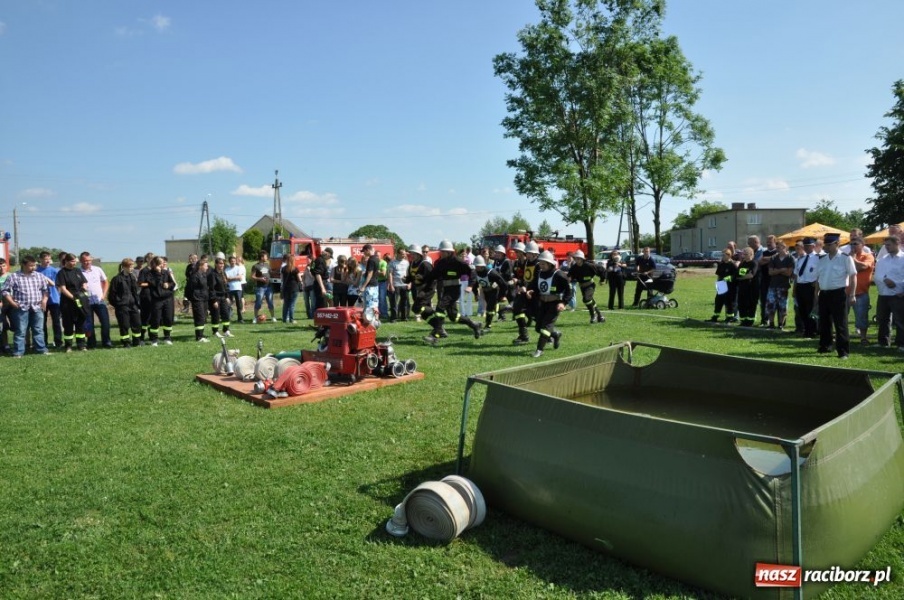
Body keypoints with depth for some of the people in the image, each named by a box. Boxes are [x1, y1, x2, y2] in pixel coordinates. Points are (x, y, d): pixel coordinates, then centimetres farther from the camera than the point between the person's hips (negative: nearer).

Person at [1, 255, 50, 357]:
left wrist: (44, 300, 2)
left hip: (37, 308, 3)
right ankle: (18, 352, 5)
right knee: (20, 331, 0)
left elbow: (46, 289, 16)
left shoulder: (39, 276, 10)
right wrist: (12, 302, -8)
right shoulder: (13, 276, -1)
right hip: (21, 308, -3)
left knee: (38, 330, 8)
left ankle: (41, 349, 15)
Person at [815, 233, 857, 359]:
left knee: (840, 324, -4)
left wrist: (852, 294, -14)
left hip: (839, 294, -6)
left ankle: (843, 351, 2)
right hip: (824, 294, 6)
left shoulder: (845, 258, -6)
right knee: (824, 322, 13)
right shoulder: (822, 260, 11)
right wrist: (817, 293, 14)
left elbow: (853, 276, -9)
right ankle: (825, 346, 27)